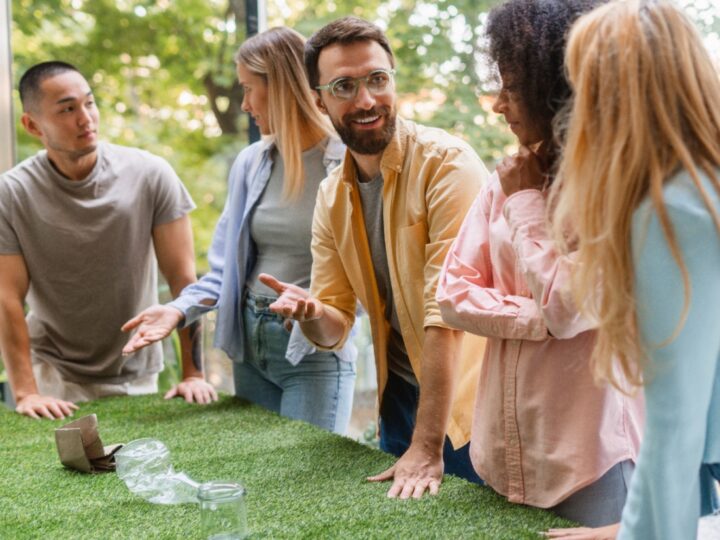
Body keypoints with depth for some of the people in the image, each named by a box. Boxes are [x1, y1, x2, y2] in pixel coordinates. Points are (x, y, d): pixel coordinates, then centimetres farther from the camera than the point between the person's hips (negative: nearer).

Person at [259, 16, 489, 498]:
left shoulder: (447, 164, -18)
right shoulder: (332, 197, 2)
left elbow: (447, 312, -25)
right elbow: (335, 329, 4)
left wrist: (427, 446, -27)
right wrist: (311, 313, -20)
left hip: (465, 402, -5)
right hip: (399, 397, 6)